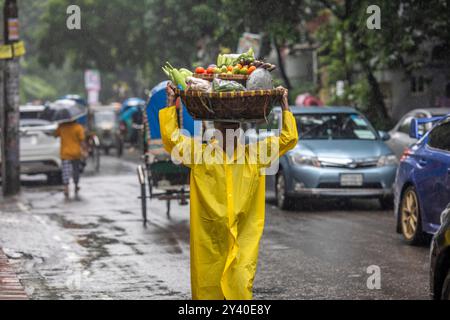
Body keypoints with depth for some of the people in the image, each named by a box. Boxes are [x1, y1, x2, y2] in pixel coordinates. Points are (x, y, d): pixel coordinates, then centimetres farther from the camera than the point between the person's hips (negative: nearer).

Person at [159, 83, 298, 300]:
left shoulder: (255, 154, 10)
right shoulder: (200, 153, 7)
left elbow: (288, 139, 14)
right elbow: (171, 138, 3)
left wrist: (284, 105, 13)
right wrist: (171, 104, 3)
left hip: (244, 240, 0)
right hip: (208, 240, 0)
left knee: (241, 288, -8)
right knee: (207, 289, 2)